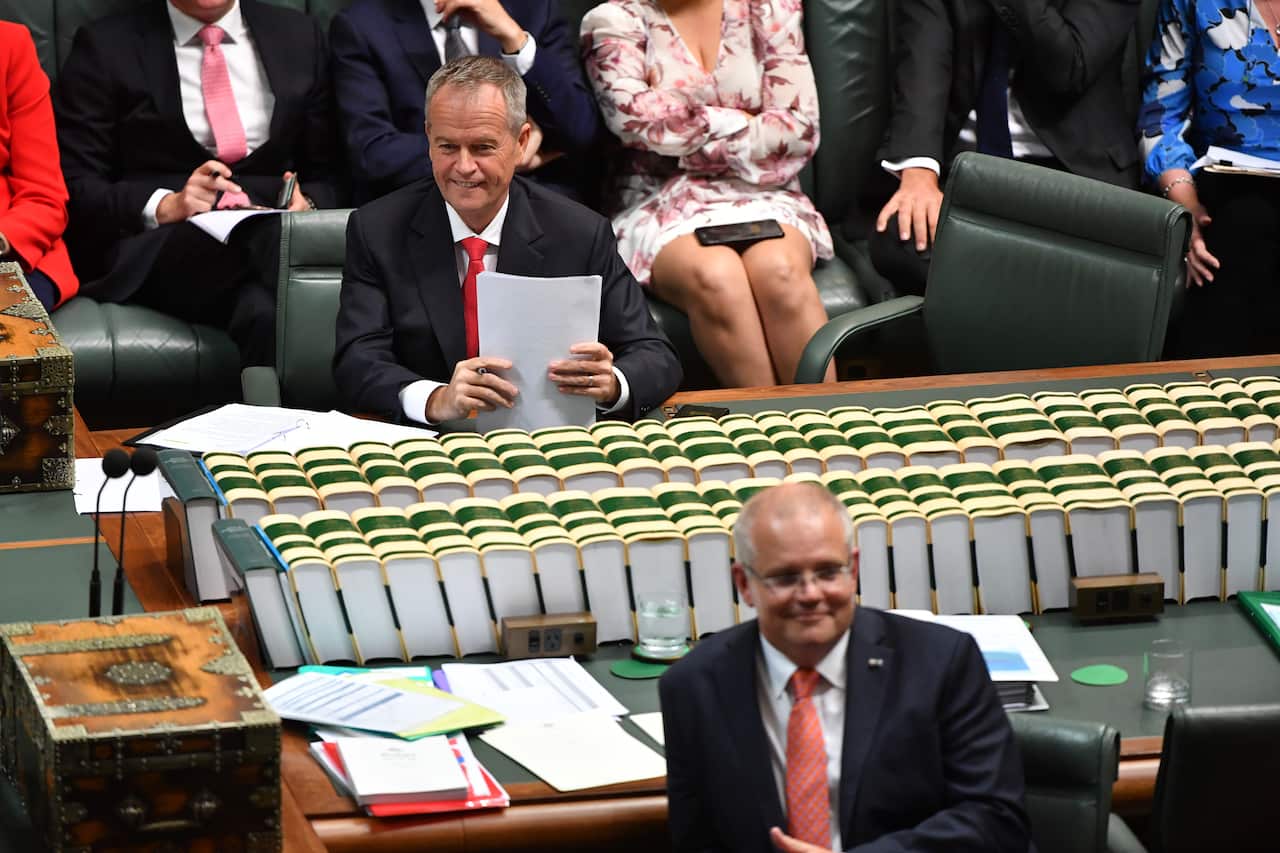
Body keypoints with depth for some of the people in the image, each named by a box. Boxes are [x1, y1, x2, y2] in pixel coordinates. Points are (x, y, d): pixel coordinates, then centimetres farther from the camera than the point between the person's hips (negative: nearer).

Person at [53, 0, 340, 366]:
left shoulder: (300, 36, 19)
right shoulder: (106, 46, 9)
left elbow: (327, 175, 18)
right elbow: (74, 187, 3)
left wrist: (306, 206, -5)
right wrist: (166, 206, -14)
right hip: (156, 245, -2)